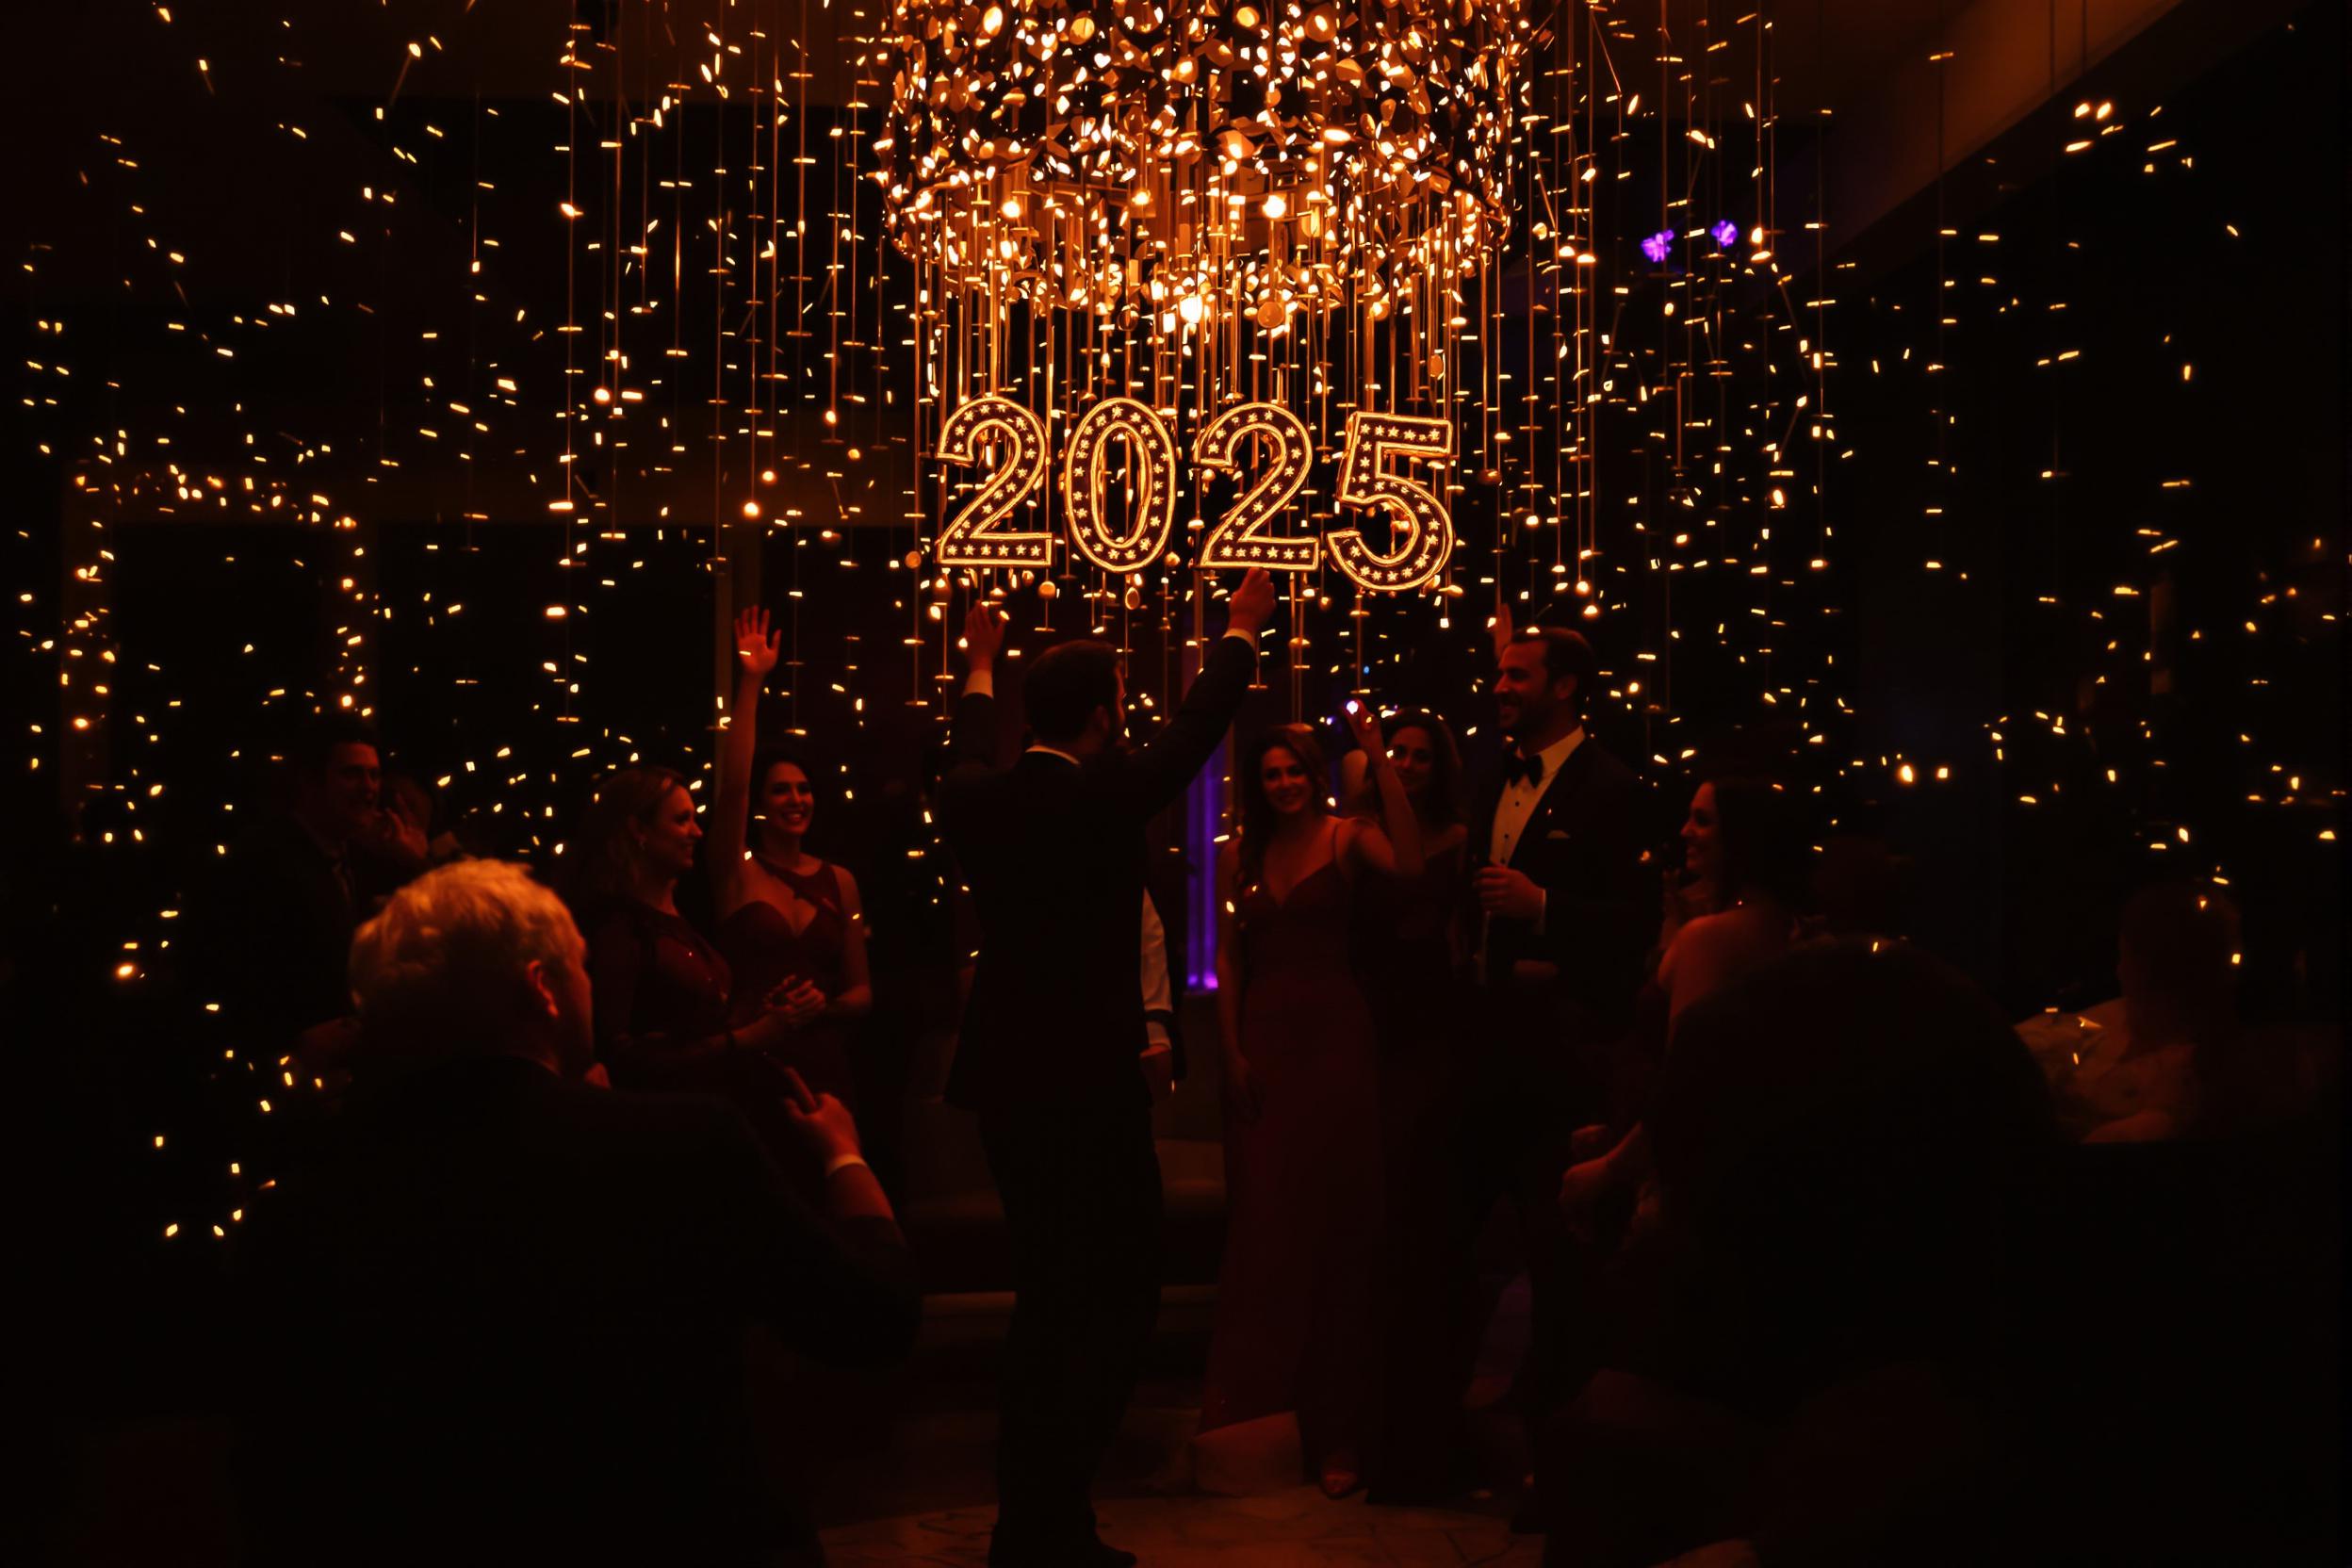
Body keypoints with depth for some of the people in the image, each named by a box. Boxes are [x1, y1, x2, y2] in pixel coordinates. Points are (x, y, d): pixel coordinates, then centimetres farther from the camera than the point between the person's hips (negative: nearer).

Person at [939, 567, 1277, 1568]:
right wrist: (1239, 631, 18)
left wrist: (979, 668, 42)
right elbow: (1198, 726, 0)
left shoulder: (977, 799, 1)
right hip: (1090, 1082, -7)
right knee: (1120, 1291, 4)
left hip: (1005, 1076, 8)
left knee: (1052, 1295, 18)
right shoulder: (1104, 796, -14)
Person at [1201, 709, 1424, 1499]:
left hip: (1337, 1043, -2)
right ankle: (1253, 1397, 23)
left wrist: (1378, 759, -23)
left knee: (1337, 1217, 6)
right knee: (1263, 1217, 8)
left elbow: (1409, 864, -24)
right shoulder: (1238, 854, 8)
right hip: (1263, 1042, 3)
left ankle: (1334, 1427, 18)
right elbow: (1228, 958, 7)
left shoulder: (1346, 838, -2)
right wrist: (1231, 1051, -2)